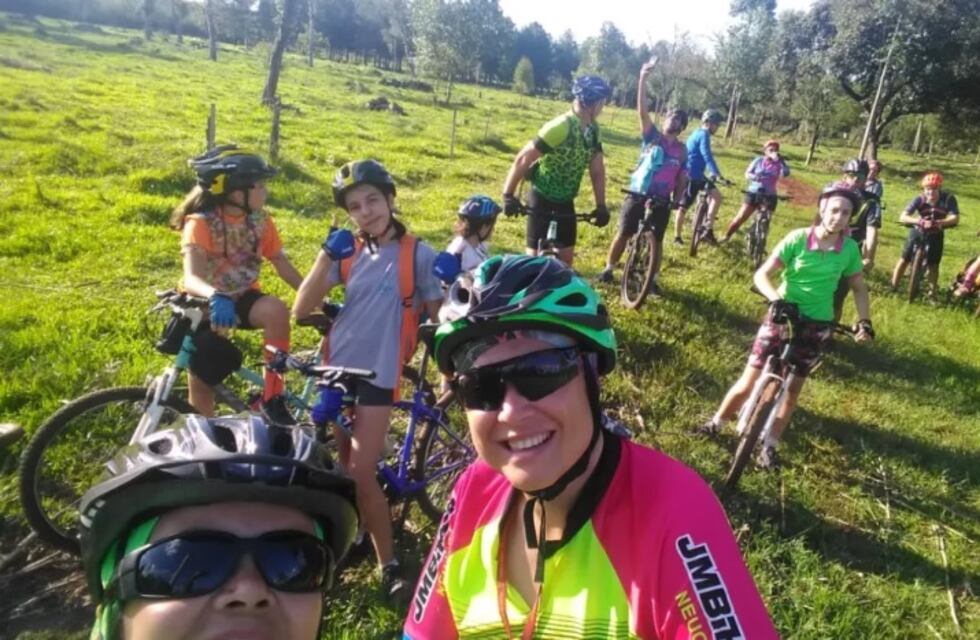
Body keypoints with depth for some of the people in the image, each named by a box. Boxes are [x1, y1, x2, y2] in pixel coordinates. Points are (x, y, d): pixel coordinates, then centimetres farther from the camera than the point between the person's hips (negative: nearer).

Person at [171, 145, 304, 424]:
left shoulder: (260, 221, -10)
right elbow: (191, 278, -37)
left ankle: (272, 395, -21)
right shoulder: (201, 223, -24)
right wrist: (216, 298, -59)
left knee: (276, 310, -32)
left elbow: (283, 265, -8)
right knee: (201, 387, 2)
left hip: (242, 298, 2)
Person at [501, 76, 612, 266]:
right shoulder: (561, 127, -25)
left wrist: (601, 205, -4)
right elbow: (523, 159, -22)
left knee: (566, 256, 10)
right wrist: (508, 195, -19)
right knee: (536, 256, -1)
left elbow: (597, 169, 3)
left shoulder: (593, 130, -2)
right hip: (542, 200, -7)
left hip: (565, 201, 7)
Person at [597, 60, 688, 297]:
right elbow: (642, 110, -10)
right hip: (637, 195, -2)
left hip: (661, 201, 2)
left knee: (656, 240, 6)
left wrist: (677, 201, -3)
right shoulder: (652, 136, 0)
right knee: (624, 234, 4)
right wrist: (643, 78, -18)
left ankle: (653, 279, 17)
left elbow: (681, 179, 11)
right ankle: (608, 269, 19)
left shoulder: (682, 150, 7)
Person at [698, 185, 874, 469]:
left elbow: (858, 287, 8)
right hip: (783, 315, -2)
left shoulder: (850, 249, -4)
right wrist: (776, 300, -33)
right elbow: (762, 274, -16)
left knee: (792, 390, 8)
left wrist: (864, 321, -5)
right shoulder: (798, 238, -12)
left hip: (817, 325, 2)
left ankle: (769, 446, 23)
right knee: (749, 383, -1)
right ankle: (715, 423, 21)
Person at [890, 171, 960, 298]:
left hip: (935, 234, 0)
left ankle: (932, 293, 13)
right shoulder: (919, 199, -24)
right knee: (905, 259, 1)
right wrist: (918, 221, -51)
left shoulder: (948, 198, -24)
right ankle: (893, 287, 13)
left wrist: (938, 222, -49)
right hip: (918, 231, 0)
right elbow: (903, 217, -32)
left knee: (933, 264, -1)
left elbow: (955, 218, -32)